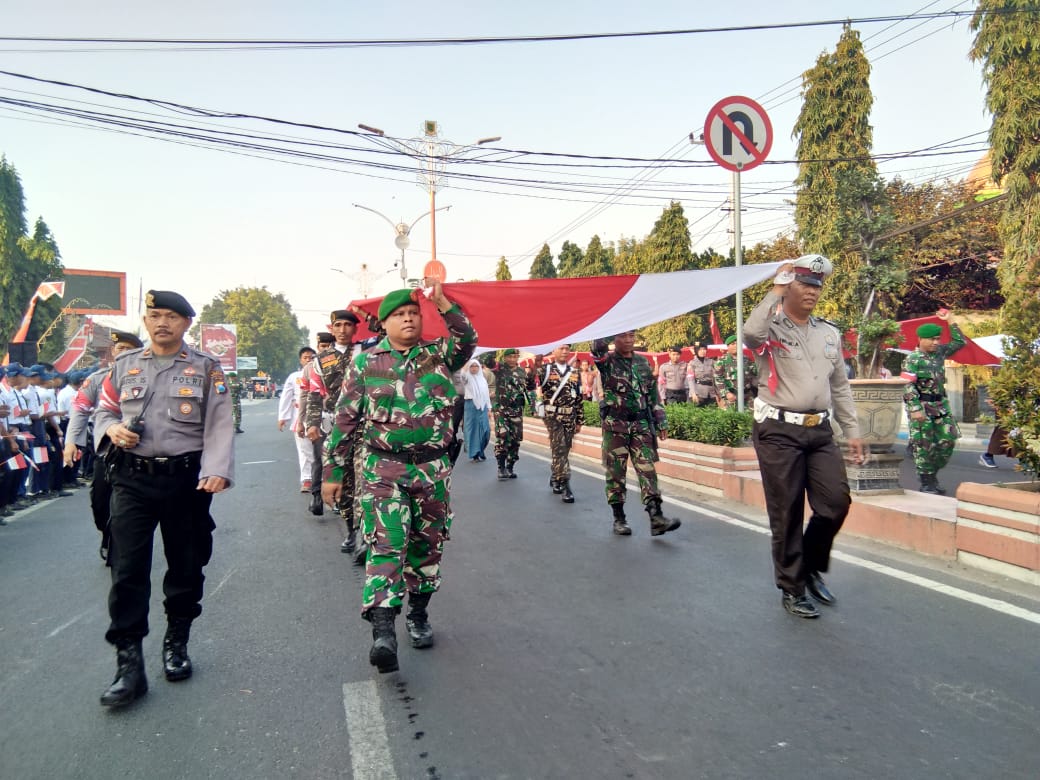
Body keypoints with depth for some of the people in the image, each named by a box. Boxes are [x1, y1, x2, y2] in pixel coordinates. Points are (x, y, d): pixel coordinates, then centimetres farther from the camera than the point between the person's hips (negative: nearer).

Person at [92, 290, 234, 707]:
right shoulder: (125, 366, 10)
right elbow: (103, 410, 18)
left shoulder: (206, 367, 2)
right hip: (132, 480, 1)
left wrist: (216, 470, -18)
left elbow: (220, 424, -4)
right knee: (127, 570, -3)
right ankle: (129, 664, 3)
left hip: (187, 479, -1)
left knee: (186, 566, 10)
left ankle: (176, 643, 30)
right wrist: (111, 429, -7)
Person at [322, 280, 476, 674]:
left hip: (433, 468, 3)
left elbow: (468, 339, -13)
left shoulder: (439, 355, 7)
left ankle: (418, 615, 30)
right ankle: (382, 632, -16)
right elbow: (345, 419, 4)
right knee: (386, 545, -12)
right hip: (383, 469, -2)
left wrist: (442, 302, -18)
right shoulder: (365, 362, 3)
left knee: (427, 546, 12)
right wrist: (333, 471, 3)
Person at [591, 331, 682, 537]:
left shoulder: (643, 362, 12)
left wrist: (660, 422, 10)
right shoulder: (607, 361, -1)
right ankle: (619, 518, 13)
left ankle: (656, 517, -8)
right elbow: (597, 349, -25)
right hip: (615, 425, -3)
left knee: (647, 470, -4)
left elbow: (653, 394, 14)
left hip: (642, 425, 3)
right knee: (616, 472, 3)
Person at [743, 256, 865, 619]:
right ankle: (791, 589, 17)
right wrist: (776, 290, -20)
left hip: (819, 431, 5)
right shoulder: (772, 328, -4)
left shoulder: (829, 333, 14)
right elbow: (750, 333, -30)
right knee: (787, 515, 2)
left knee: (836, 502, 0)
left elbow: (840, 387, 19)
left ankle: (812, 568, 25)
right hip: (779, 432, -5)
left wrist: (852, 431, 16)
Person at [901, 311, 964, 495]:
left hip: (941, 405, 7)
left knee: (947, 441, 6)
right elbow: (908, 386, -17)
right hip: (922, 407, -7)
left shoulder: (940, 353, 10)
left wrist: (950, 321, 15)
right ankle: (927, 483, 4)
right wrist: (915, 409, -24)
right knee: (924, 446, -3)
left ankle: (931, 474, 20)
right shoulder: (913, 359, -11)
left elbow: (959, 342, 22)